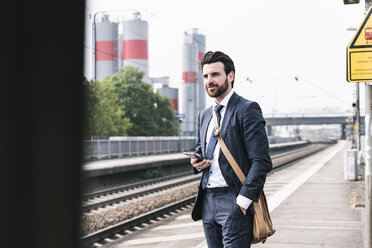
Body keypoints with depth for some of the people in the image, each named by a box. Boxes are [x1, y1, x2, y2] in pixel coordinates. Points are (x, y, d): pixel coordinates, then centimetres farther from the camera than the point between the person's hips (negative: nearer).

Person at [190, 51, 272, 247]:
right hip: (207, 201, 7)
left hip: (234, 201, -7)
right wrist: (197, 163, 4)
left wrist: (242, 201, -18)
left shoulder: (247, 109, -7)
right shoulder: (204, 115, 17)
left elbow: (261, 161, -13)